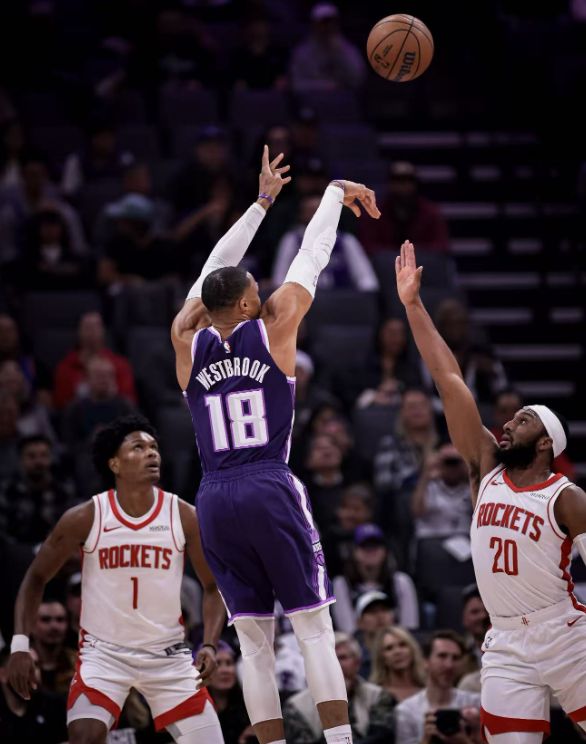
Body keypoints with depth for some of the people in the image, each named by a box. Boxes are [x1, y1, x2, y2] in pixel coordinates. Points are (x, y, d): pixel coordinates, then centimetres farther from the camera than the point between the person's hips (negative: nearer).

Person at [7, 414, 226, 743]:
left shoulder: (184, 516, -8)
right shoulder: (85, 518, -11)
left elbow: (213, 587, 0)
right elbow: (37, 578, 1)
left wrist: (209, 645, -16)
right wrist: (20, 644, -9)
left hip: (167, 654, 2)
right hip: (103, 651, -2)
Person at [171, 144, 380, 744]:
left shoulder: (188, 343, 9)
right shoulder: (273, 327, 1)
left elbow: (213, 272, 24)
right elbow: (311, 257, 13)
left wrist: (261, 203, 33)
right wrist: (335, 192, 28)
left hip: (215, 499, 3)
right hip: (271, 491, -3)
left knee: (254, 642, 4)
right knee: (314, 627, -1)